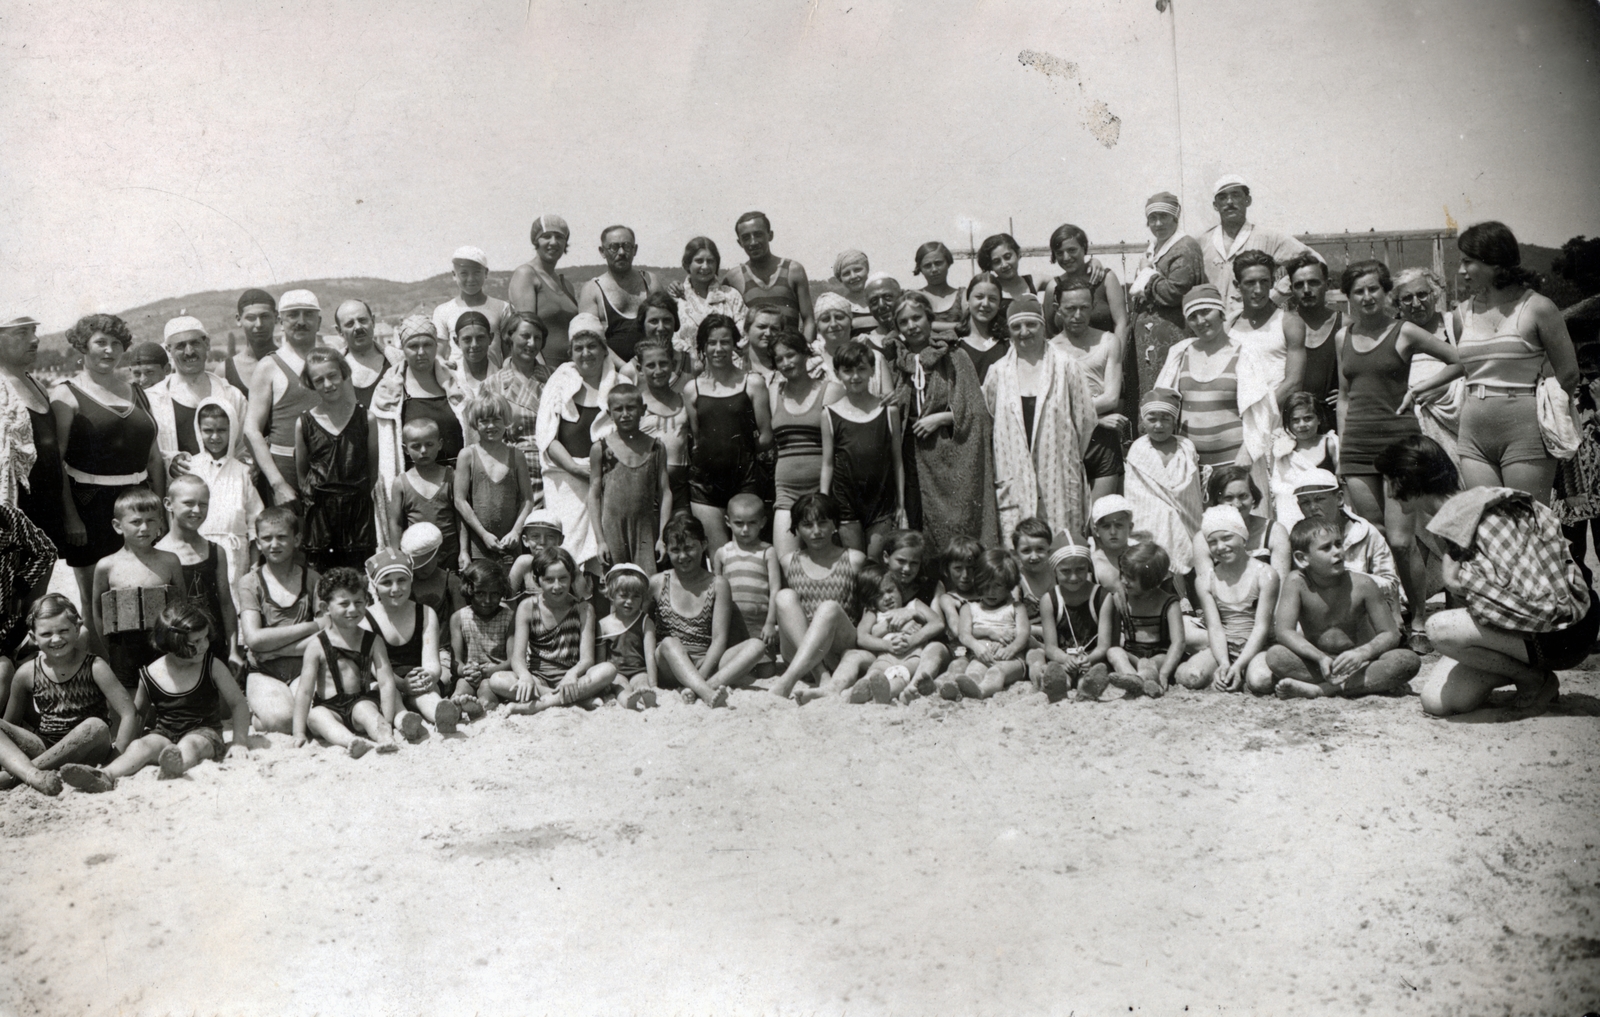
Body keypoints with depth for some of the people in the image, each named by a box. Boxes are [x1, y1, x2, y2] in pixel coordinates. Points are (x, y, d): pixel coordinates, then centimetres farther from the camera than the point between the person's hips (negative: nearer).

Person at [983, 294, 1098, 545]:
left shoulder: (1065, 366, 3)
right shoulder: (999, 372, 9)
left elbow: (1086, 417, 6)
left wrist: (1069, 458, 9)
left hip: (1059, 475, -1)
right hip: (1015, 475, 1)